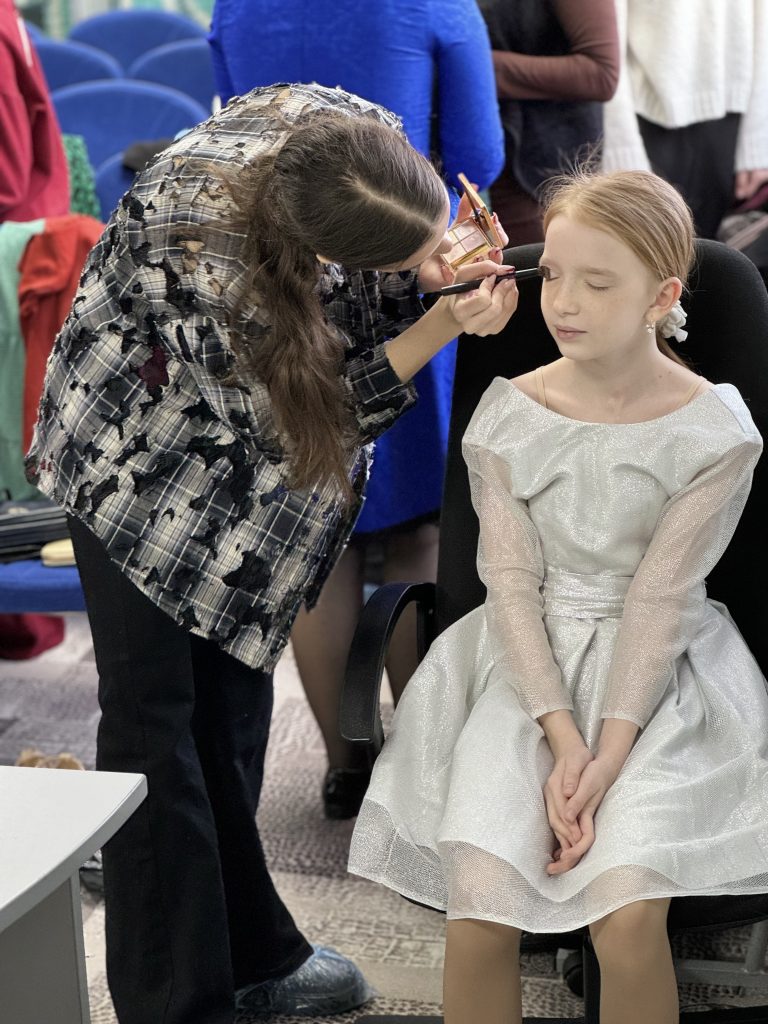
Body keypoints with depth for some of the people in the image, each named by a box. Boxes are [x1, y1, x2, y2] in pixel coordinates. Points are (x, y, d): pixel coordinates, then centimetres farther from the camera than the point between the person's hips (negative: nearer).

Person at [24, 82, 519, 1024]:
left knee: (234, 698, 12)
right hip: (143, 449, -6)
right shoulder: (206, 263, -41)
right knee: (152, 711, -2)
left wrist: (437, 268, -25)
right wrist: (445, 324, -35)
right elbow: (324, 410, -27)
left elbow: (376, 294, -4)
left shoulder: (356, 133, -24)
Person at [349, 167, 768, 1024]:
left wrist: (610, 752, -19)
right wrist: (561, 737, -17)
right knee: (479, 909, -21)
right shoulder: (508, 415, -1)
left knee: (628, 916, -24)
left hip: (654, 675, -1)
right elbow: (512, 582, -5)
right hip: (528, 664, 2)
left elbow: (659, 599, -9)